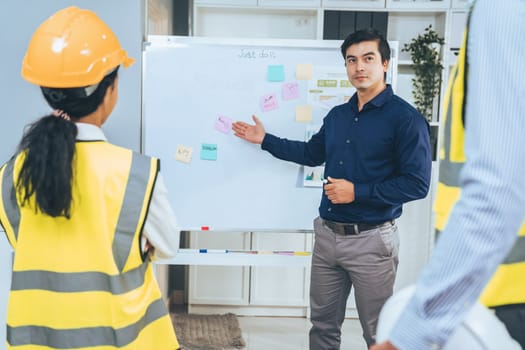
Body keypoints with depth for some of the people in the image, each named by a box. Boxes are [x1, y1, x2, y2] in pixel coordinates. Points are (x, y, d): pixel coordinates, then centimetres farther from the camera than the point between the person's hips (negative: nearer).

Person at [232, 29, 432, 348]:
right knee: (323, 324, 17)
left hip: (371, 240, -6)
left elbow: (417, 184, -17)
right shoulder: (337, 115, 10)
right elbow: (312, 154, 26)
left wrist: (357, 192, -20)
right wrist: (265, 139, 25)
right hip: (327, 234, 7)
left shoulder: (405, 118, -12)